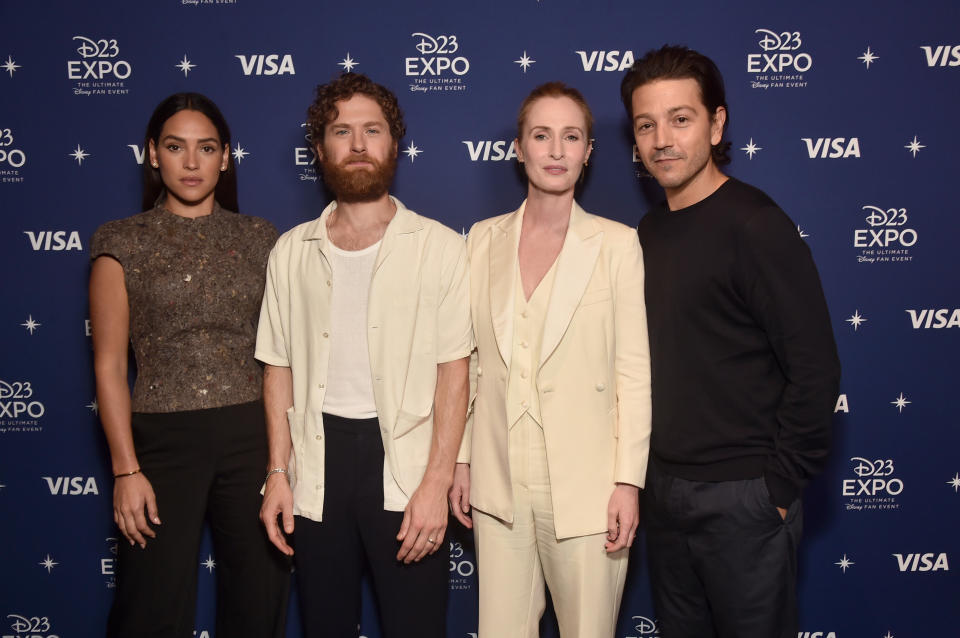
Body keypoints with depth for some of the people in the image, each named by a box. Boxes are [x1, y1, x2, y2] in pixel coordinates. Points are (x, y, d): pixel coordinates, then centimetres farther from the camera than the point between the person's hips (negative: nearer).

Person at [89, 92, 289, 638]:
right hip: (164, 441, -1)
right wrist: (126, 471, -6)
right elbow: (110, 366, 0)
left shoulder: (258, 238, 7)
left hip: (252, 435, 2)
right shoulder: (123, 243, 2)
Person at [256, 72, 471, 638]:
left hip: (403, 463, -3)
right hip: (318, 461, 3)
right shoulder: (292, 252, 7)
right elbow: (280, 368, 9)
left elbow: (453, 374, -6)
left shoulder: (440, 247, -4)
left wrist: (436, 484, -12)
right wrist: (278, 472, 3)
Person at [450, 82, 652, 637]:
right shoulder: (485, 238, 7)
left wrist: (628, 481, -8)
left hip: (584, 484, -3)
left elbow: (634, 369, -5)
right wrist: (462, 461, 9)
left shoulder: (617, 243, -4)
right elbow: (470, 360, 10)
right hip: (498, 483, 3)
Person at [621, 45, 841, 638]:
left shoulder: (755, 226, -13)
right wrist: (643, 473, 8)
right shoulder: (649, 232, 8)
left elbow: (815, 367, -15)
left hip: (742, 497, -6)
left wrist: (781, 486, -13)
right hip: (665, 488, 7)